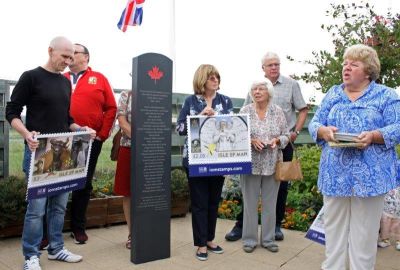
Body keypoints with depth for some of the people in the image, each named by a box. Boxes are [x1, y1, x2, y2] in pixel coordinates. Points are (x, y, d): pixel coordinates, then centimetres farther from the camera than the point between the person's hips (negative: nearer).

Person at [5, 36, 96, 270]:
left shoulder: (65, 82, 15)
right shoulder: (31, 77, -4)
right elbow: (12, 112, -6)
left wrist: (81, 129, 2)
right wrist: (26, 134, -23)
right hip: (38, 150, -6)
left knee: (60, 204, 11)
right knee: (37, 205, -3)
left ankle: (56, 248, 23)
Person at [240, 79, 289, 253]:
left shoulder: (278, 111, 3)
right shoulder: (245, 111, -1)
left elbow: (286, 135, 6)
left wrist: (277, 140, -14)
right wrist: (251, 141, -18)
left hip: (272, 165, 2)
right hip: (251, 164, -1)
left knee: (270, 203, 9)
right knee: (250, 203, 5)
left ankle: (268, 239, 23)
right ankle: (249, 239, 18)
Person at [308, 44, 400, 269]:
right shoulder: (333, 94, 13)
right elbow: (314, 123, 9)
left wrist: (373, 136, -22)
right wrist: (324, 131, -13)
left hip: (370, 175, -3)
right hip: (335, 174, 3)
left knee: (364, 234, 5)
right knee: (334, 231, 10)